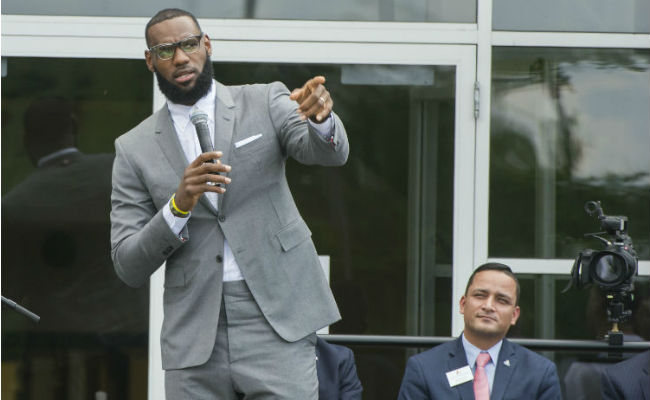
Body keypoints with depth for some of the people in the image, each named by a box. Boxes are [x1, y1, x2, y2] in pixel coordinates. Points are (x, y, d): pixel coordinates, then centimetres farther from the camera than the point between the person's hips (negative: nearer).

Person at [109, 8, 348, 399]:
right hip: (196, 338, 2)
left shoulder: (265, 103, 7)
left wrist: (320, 117, -35)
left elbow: (329, 153, -12)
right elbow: (129, 267, 2)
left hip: (276, 323, -1)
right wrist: (179, 205, -15)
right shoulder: (135, 149, 8)